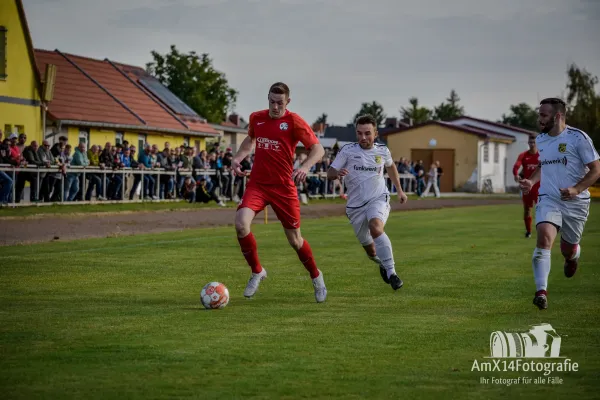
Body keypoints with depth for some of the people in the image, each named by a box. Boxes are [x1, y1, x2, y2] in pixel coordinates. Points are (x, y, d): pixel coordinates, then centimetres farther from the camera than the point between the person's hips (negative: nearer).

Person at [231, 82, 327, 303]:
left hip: (284, 187, -3)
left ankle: (316, 276, 34)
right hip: (257, 184, 3)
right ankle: (257, 271, 0)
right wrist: (237, 158, 8)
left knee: (294, 239, 5)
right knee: (241, 223, -22)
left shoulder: (293, 121, -9)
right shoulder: (256, 118, 5)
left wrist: (305, 167, -31)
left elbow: (318, 149, -12)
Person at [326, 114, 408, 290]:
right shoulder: (348, 150, -8)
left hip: (378, 199, -1)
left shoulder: (382, 151, -1)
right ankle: (383, 264, 48)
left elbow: (390, 167, 22)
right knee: (370, 250, 12)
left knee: (375, 227, -34)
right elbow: (329, 173, -8)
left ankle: (391, 273, -32)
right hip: (356, 205, 1)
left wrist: (399, 190, 23)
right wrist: (337, 173, -31)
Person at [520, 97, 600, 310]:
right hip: (548, 200, 3)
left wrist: (576, 189, -21)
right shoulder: (540, 140, 8)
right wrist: (531, 181, 7)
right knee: (544, 237, -24)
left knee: (568, 249, 12)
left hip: (575, 203, -3)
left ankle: (573, 256, 53)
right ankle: (541, 292, -28)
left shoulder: (578, 138, -10)